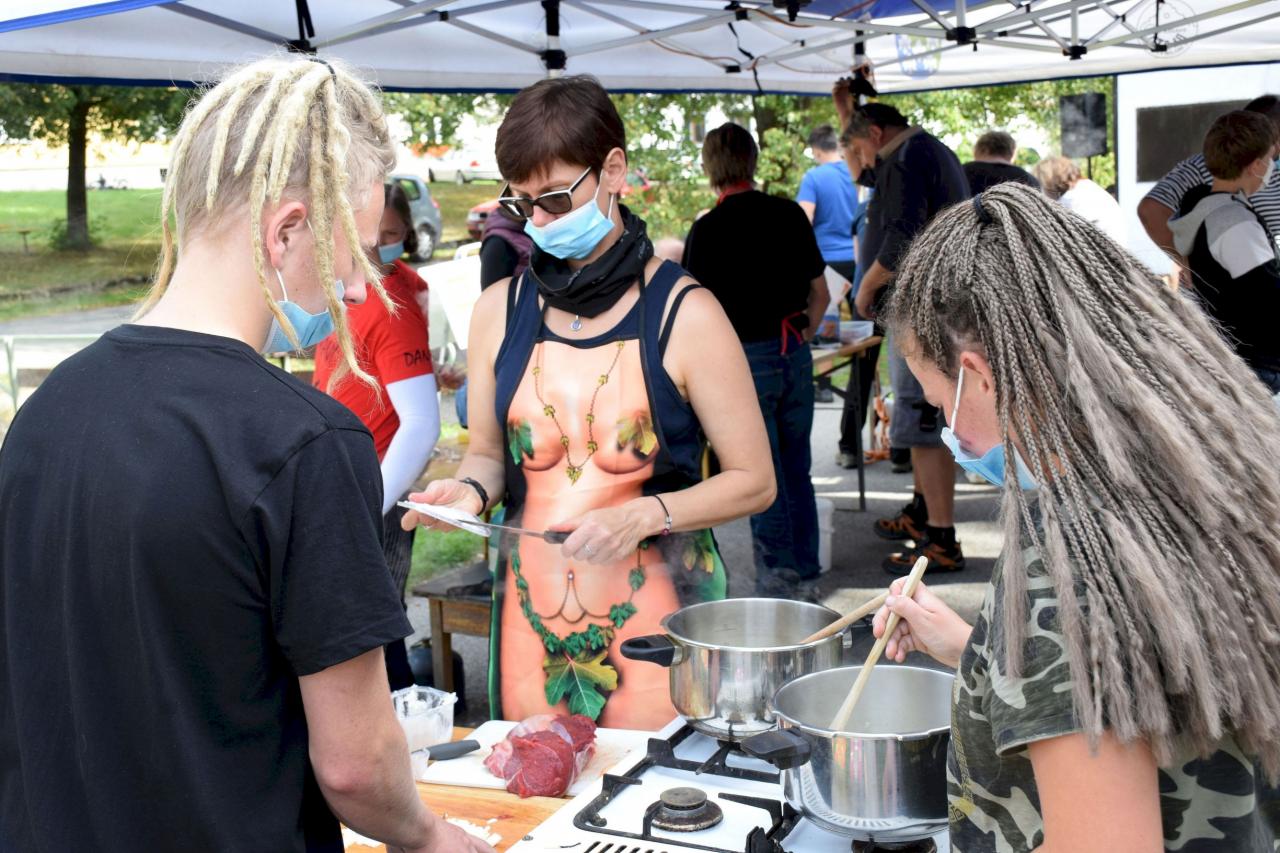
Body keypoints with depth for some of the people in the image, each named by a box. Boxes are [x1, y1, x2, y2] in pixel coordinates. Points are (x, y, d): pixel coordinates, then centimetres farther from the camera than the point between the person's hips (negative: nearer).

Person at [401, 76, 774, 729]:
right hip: (534, 607, 3)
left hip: (654, 606, -3)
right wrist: (470, 490, -6)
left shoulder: (682, 314, -7)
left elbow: (754, 481, -5)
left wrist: (644, 515, -19)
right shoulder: (499, 311, 6)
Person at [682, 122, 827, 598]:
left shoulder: (708, 229, -11)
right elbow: (820, 294, 8)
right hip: (795, 355, 5)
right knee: (796, 470, 15)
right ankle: (805, 573, 23)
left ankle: (778, 581, 10)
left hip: (745, 359, -5)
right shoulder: (789, 214, 3)